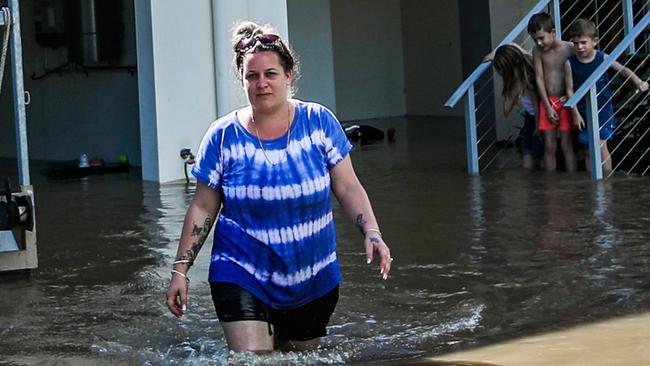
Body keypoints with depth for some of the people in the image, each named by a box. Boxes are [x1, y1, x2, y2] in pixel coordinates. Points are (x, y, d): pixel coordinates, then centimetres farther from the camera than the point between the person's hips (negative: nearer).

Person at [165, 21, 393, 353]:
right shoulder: (224, 136, -5)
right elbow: (203, 208, 1)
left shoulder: (318, 122, -4)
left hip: (313, 279, 2)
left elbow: (348, 188, -1)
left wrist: (371, 233, -16)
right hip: (242, 275, -2)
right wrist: (180, 270, -2)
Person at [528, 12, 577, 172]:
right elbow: (539, 79, -2)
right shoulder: (537, 51, -1)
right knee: (549, 147, 4)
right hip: (547, 102, 3)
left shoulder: (569, 49, -8)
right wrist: (548, 106, -6)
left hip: (565, 102, -2)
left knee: (566, 145, 0)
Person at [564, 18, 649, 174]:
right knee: (588, 149, 8)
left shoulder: (602, 58, -8)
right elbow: (570, 89, -4)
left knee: (600, 144, -13)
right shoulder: (570, 63, -7)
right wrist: (575, 113, -7)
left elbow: (623, 70, -7)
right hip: (583, 110, 2)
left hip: (603, 108, -2)